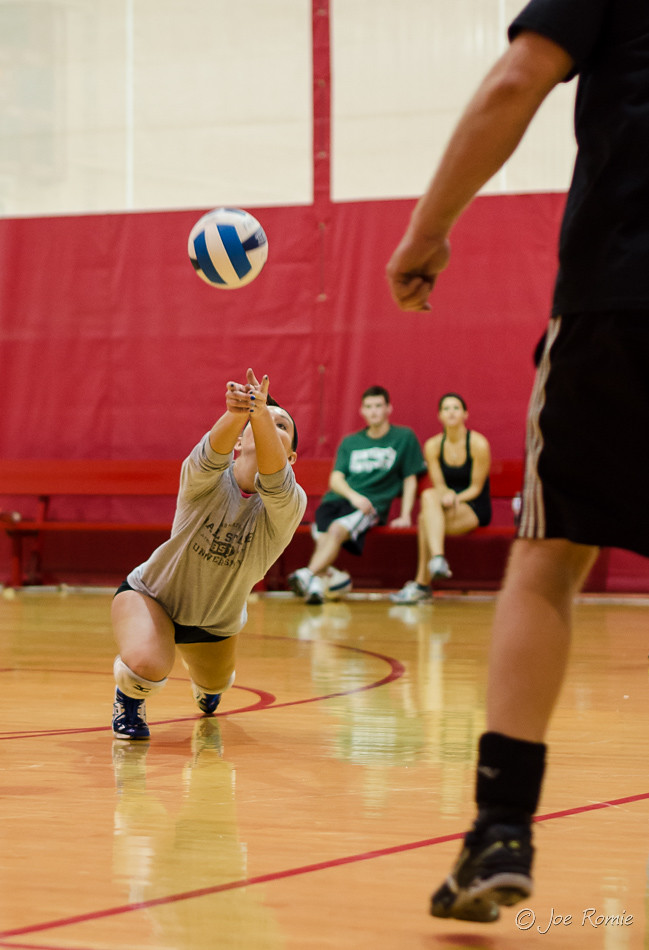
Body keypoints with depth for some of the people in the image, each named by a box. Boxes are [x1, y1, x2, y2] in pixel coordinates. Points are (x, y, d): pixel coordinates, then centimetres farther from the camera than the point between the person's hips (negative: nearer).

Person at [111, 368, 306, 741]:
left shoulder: (289, 506, -25)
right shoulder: (208, 481, -26)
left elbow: (273, 480, -49)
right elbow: (213, 453, -50)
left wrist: (260, 411, -67)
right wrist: (239, 412, -73)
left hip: (217, 624, 3)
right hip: (151, 595, -3)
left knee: (214, 684, 29)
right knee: (146, 666, -33)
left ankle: (206, 687, 69)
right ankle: (130, 697, 6)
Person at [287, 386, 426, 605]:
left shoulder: (404, 437, 13)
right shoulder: (350, 442, 22)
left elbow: (410, 479, 10)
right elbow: (335, 479, 11)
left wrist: (405, 515, -2)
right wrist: (353, 495, -11)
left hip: (372, 506, -4)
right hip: (337, 499, 4)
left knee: (338, 529, -36)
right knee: (322, 539, -30)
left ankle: (308, 575, -51)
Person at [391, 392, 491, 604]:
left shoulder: (478, 444, -7)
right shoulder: (433, 446, 5)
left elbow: (476, 488, -6)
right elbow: (439, 485, 2)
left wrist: (455, 498, -24)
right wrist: (446, 496, -21)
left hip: (475, 509, -4)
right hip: (446, 506, 4)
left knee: (425, 519, -31)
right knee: (428, 496, -33)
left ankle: (421, 584, -31)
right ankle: (437, 558, -46)